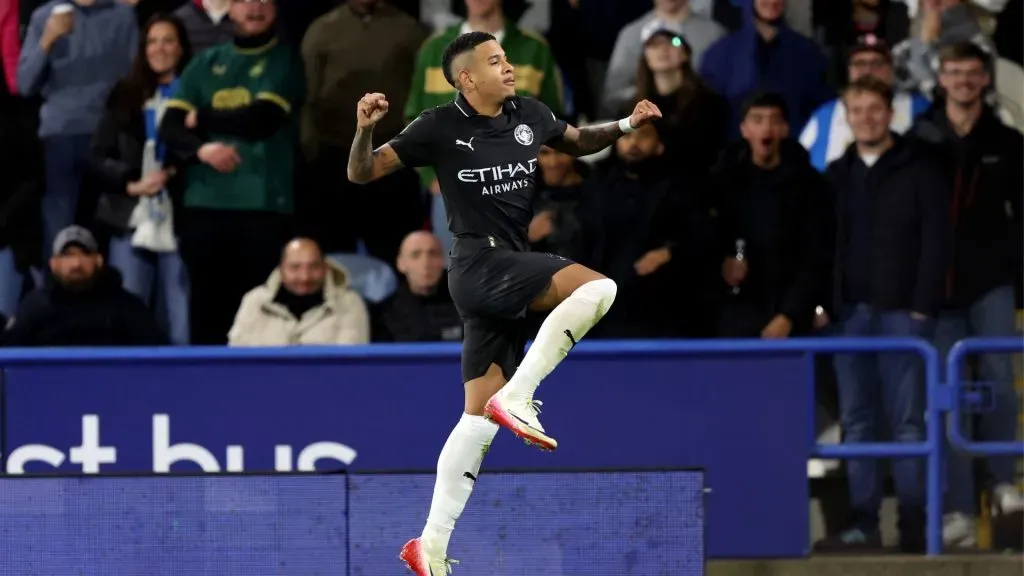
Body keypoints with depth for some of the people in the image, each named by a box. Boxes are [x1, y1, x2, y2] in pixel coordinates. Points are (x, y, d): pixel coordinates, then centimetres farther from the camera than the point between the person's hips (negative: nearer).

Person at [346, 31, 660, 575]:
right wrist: (364, 130, -23)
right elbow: (361, 173, -3)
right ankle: (516, 397, -24)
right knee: (597, 287, -26)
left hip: (513, 273, 6)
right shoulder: (439, 127, -7)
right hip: (481, 262, -6)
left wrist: (625, 125, 11)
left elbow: (578, 142, 28)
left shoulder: (529, 115, 8)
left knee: (479, 419, 4)